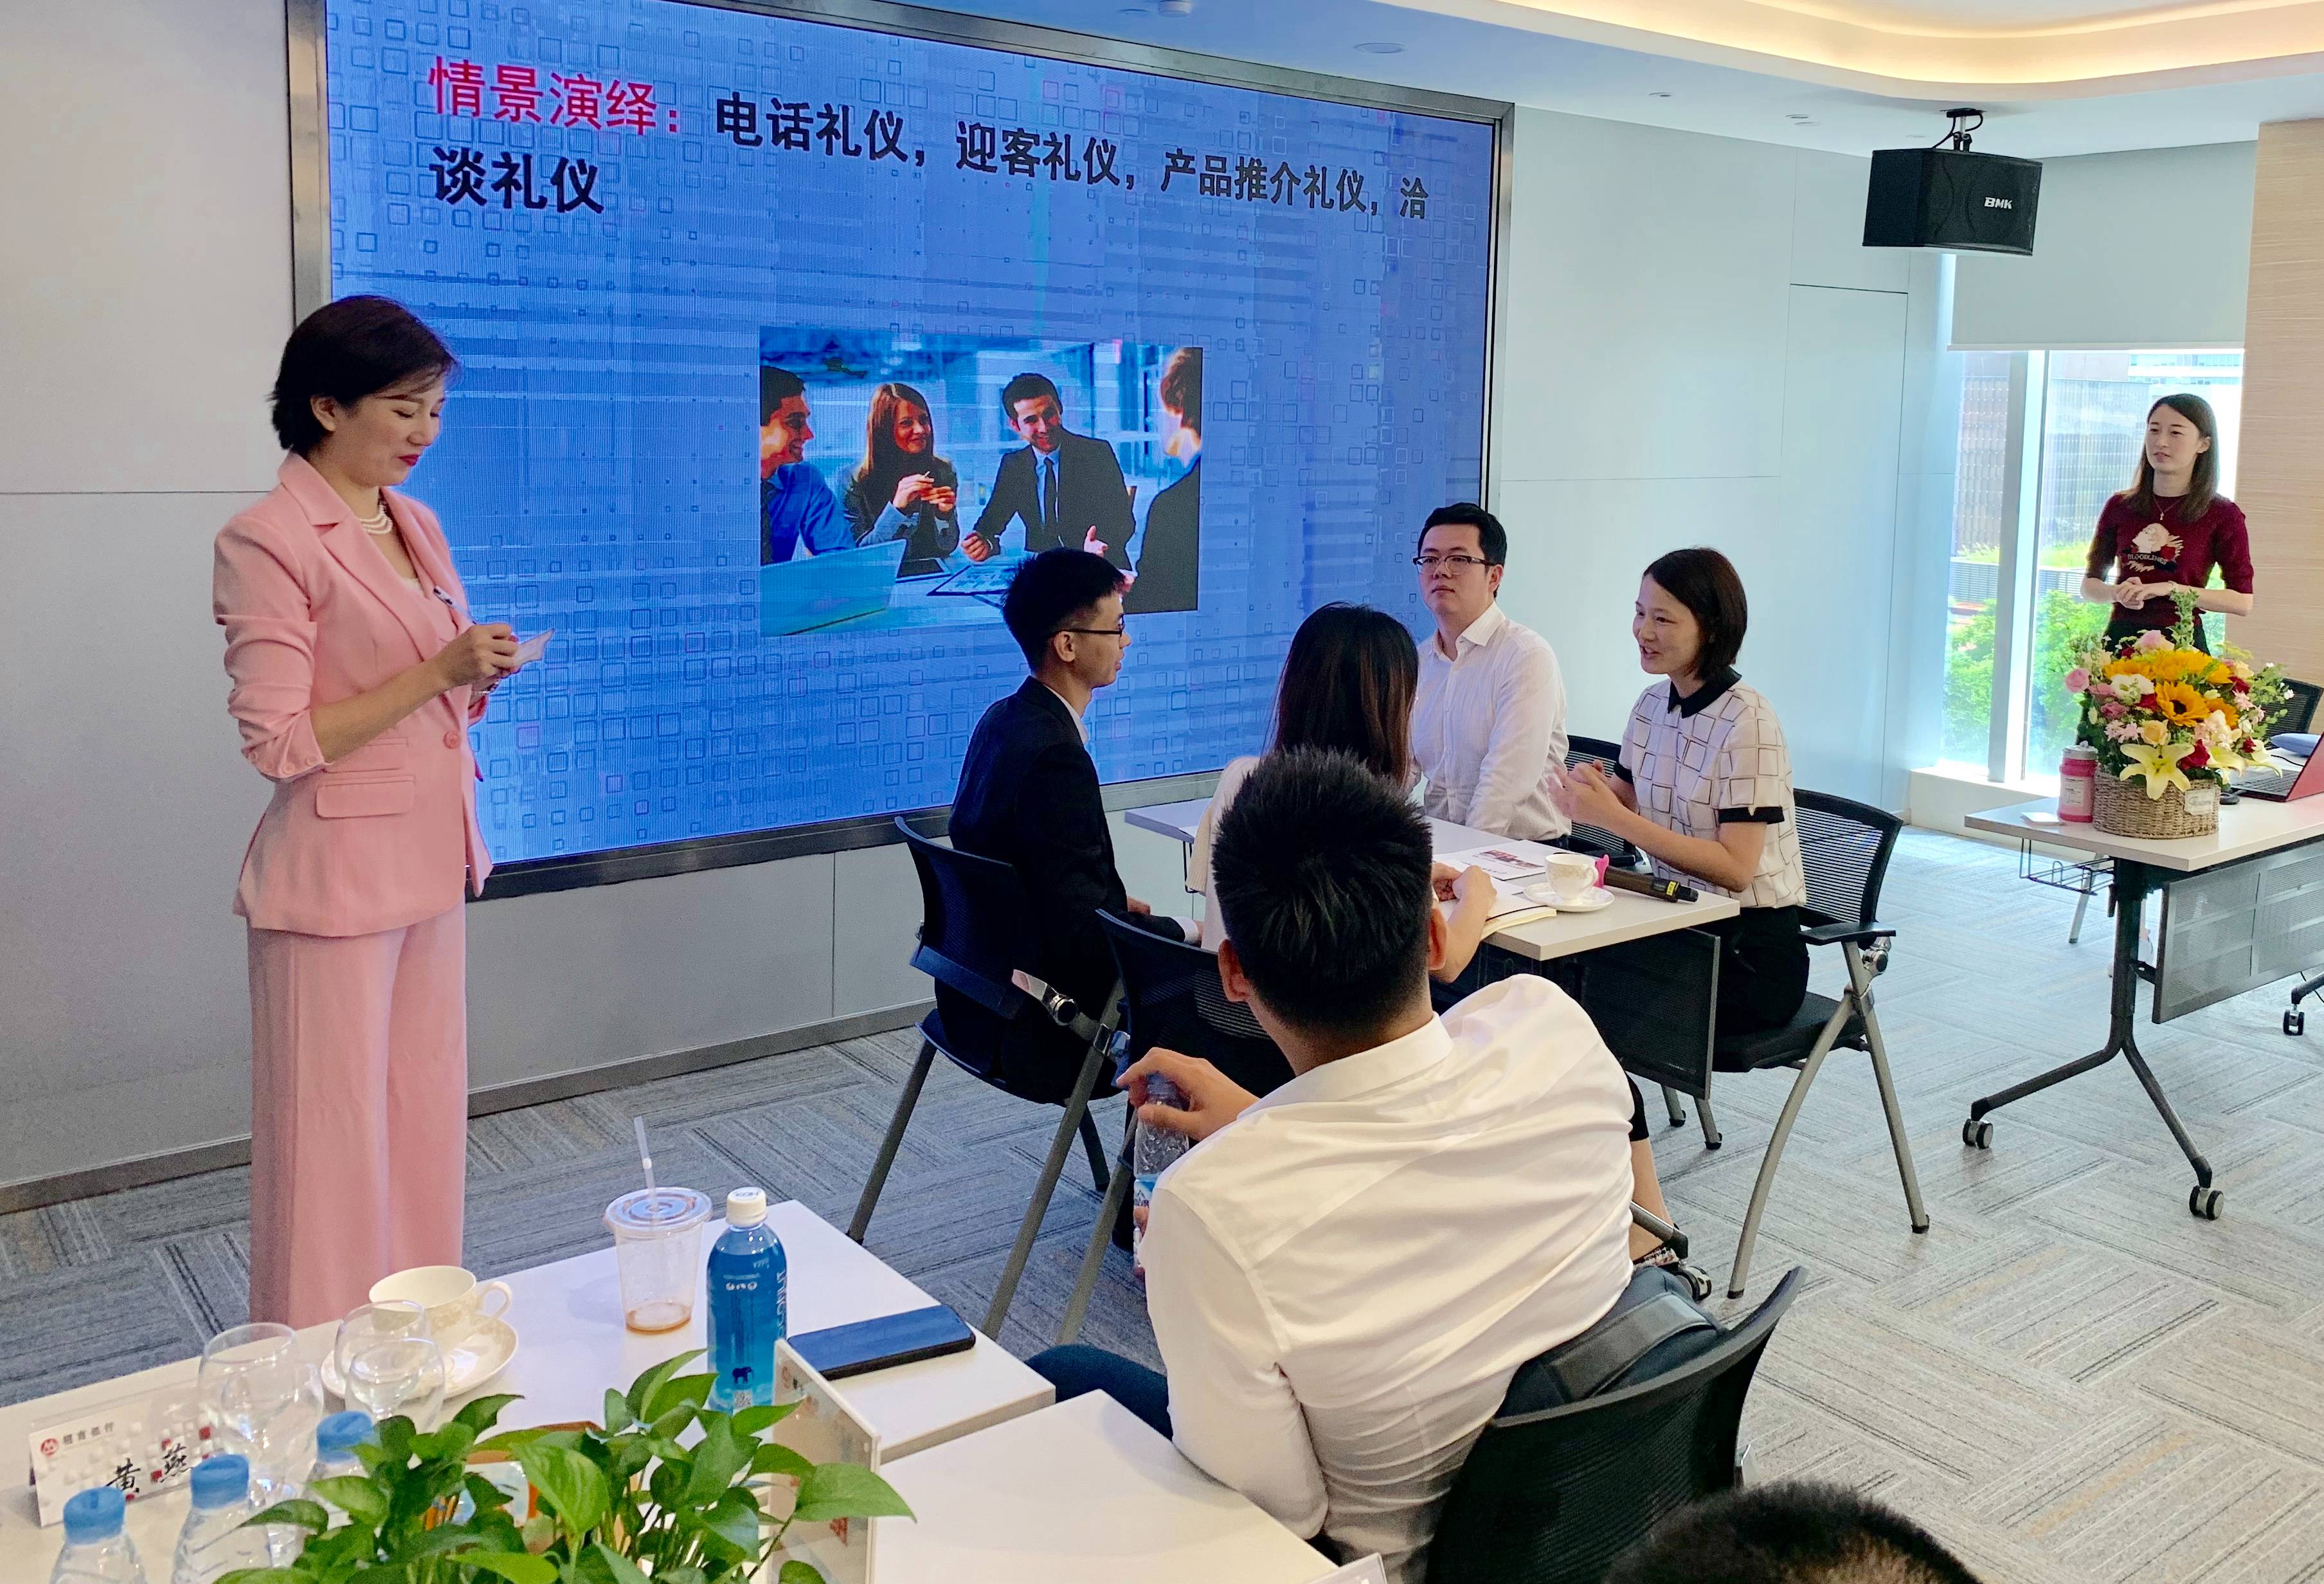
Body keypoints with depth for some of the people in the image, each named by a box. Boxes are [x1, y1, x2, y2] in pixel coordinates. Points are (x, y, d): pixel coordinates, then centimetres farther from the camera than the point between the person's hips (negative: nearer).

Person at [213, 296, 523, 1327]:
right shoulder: (268, 540, -12)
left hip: (430, 864, 8)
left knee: (428, 1123, 15)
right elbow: (279, 743, -16)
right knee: (335, 1143, 3)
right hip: (336, 875, -7)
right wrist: (437, 673, -19)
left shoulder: (416, 525, 10)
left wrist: (478, 674, -2)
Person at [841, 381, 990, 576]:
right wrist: (896, 507, -18)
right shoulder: (858, 482, -3)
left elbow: (948, 547, 8)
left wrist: (945, 514, -12)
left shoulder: (943, 471, 6)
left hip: (934, 576, 1)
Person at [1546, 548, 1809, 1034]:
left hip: (1750, 950, -6)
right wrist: (1584, 798, -15)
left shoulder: (1746, 721, -16)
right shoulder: (1653, 704, 6)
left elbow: (1735, 868, -20)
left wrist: (1612, 816, -24)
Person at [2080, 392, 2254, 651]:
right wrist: (2118, 593, -6)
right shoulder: (2120, 507, 8)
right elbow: (2090, 584, 15)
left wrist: (2171, 588, -12)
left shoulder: (2223, 515, 0)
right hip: (2120, 637, 2)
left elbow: (2243, 601, -3)